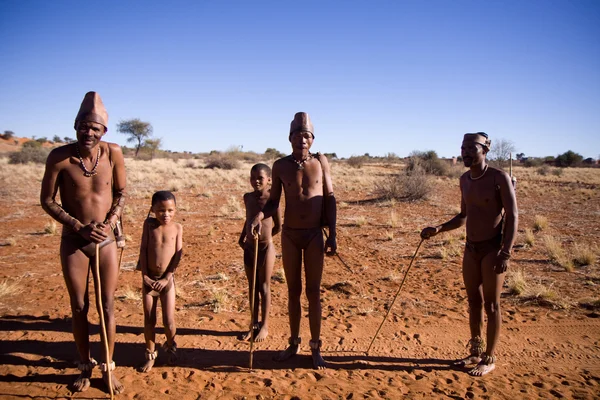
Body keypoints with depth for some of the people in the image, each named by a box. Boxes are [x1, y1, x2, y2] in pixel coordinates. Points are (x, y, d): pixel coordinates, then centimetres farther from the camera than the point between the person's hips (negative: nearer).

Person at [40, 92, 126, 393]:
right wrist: (80, 227, -14)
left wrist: (109, 222, -13)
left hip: (105, 239, 1)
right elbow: (47, 200, -5)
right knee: (79, 307, 10)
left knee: (107, 306, 6)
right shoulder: (59, 156, -12)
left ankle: (108, 367, 23)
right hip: (73, 240, 0)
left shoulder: (113, 153, -9)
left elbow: (121, 193, 3)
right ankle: (85, 367, 29)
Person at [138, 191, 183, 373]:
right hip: (149, 279, 1)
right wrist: (144, 275, -8)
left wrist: (167, 278, -10)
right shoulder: (149, 224, -1)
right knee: (149, 320, 8)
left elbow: (178, 255, -5)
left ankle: (171, 346, 30)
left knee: (169, 322, 0)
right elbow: (143, 250, -3)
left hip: (167, 280, -1)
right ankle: (150, 354, 26)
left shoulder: (177, 227, -4)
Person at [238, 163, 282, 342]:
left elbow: (278, 227, -3)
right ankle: (253, 324, 25)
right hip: (249, 248, 5)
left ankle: (264, 326, 19)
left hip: (266, 248, -5)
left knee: (264, 287, 6)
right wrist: (242, 238, 12)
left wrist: (263, 238, 5)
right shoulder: (248, 197, 4)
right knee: (252, 287, 13)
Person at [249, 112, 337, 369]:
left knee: (313, 292, 6)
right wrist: (258, 217, -16)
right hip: (289, 235, 1)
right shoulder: (281, 166, -1)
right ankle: (293, 343, 27)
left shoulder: (321, 161, -2)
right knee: (293, 291, 12)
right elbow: (273, 202, 5)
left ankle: (316, 348, 20)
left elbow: (329, 200, 1)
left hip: (314, 235, -1)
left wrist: (332, 235, -4)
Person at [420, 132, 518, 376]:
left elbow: (512, 216, -15)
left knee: (491, 304, 3)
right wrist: (438, 230, 5)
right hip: (471, 248, 6)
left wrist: (506, 252, -23)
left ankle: (489, 358, 17)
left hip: (493, 248, -6)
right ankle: (476, 352, 30)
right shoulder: (465, 180, 8)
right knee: (474, 302, 14)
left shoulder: (499, 178, -12)